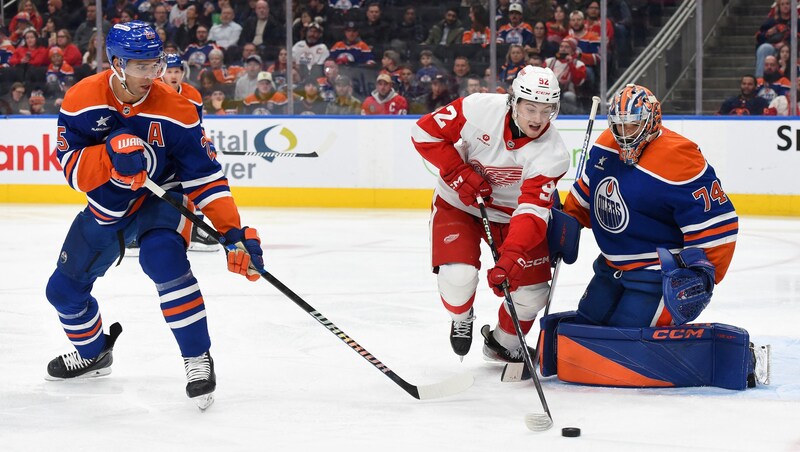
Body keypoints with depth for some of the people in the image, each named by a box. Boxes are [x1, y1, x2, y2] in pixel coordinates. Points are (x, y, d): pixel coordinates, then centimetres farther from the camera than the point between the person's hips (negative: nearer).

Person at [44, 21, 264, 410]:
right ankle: (93, 353, 42)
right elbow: (71, 167, -21)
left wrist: (234, 232, -28)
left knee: (162, 258, -34)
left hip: (160, 199, -4)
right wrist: (112, 155, -41)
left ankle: (198, 359, -23)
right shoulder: (81, 101, -19)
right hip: (105, 206, 4)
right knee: (64, 288, 11)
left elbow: (204, 176, -19)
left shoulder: (175, 110, -22)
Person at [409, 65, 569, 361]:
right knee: (458, 275, -23)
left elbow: (532, 211, -32)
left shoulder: (553, 153, -25)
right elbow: (425, 131, -16)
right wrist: (459, 173, -23)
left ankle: (504, 342, 27)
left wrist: (510, 256, -44)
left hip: (510, 212, 2)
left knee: (532, 290, -5)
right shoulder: (480, 109, -26)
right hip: (458, 202, -1)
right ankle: (461, 317, 15)